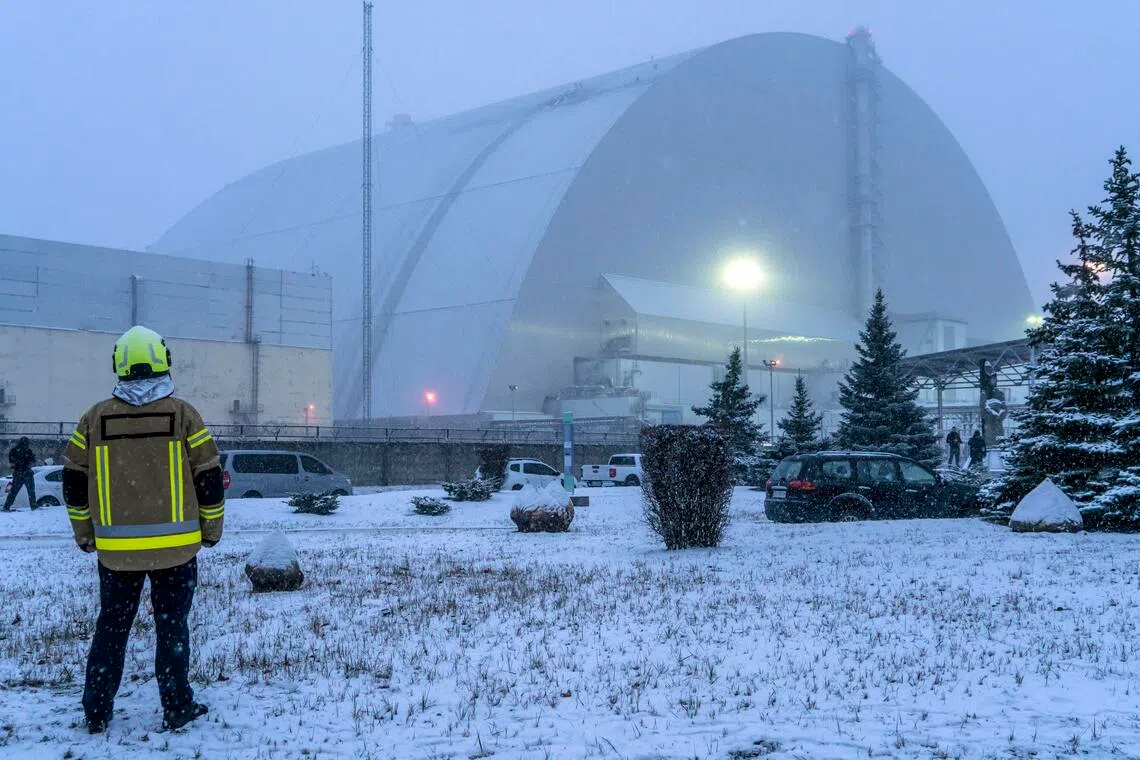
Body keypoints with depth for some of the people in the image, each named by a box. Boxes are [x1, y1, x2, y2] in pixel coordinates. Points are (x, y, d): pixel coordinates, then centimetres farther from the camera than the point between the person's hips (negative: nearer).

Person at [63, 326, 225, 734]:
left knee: (111, 626, 14)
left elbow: (74, 482, 6)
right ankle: (176, 707, 14)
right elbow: (209, 476, -3)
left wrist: (84, 533, 17)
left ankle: (97, 712, 19)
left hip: (115, 548, 2)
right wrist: (210, 529, 9)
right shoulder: (183, 414, -6)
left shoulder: (95, 418, 1)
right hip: (175, 546, -2)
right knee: (171, 626, 9)